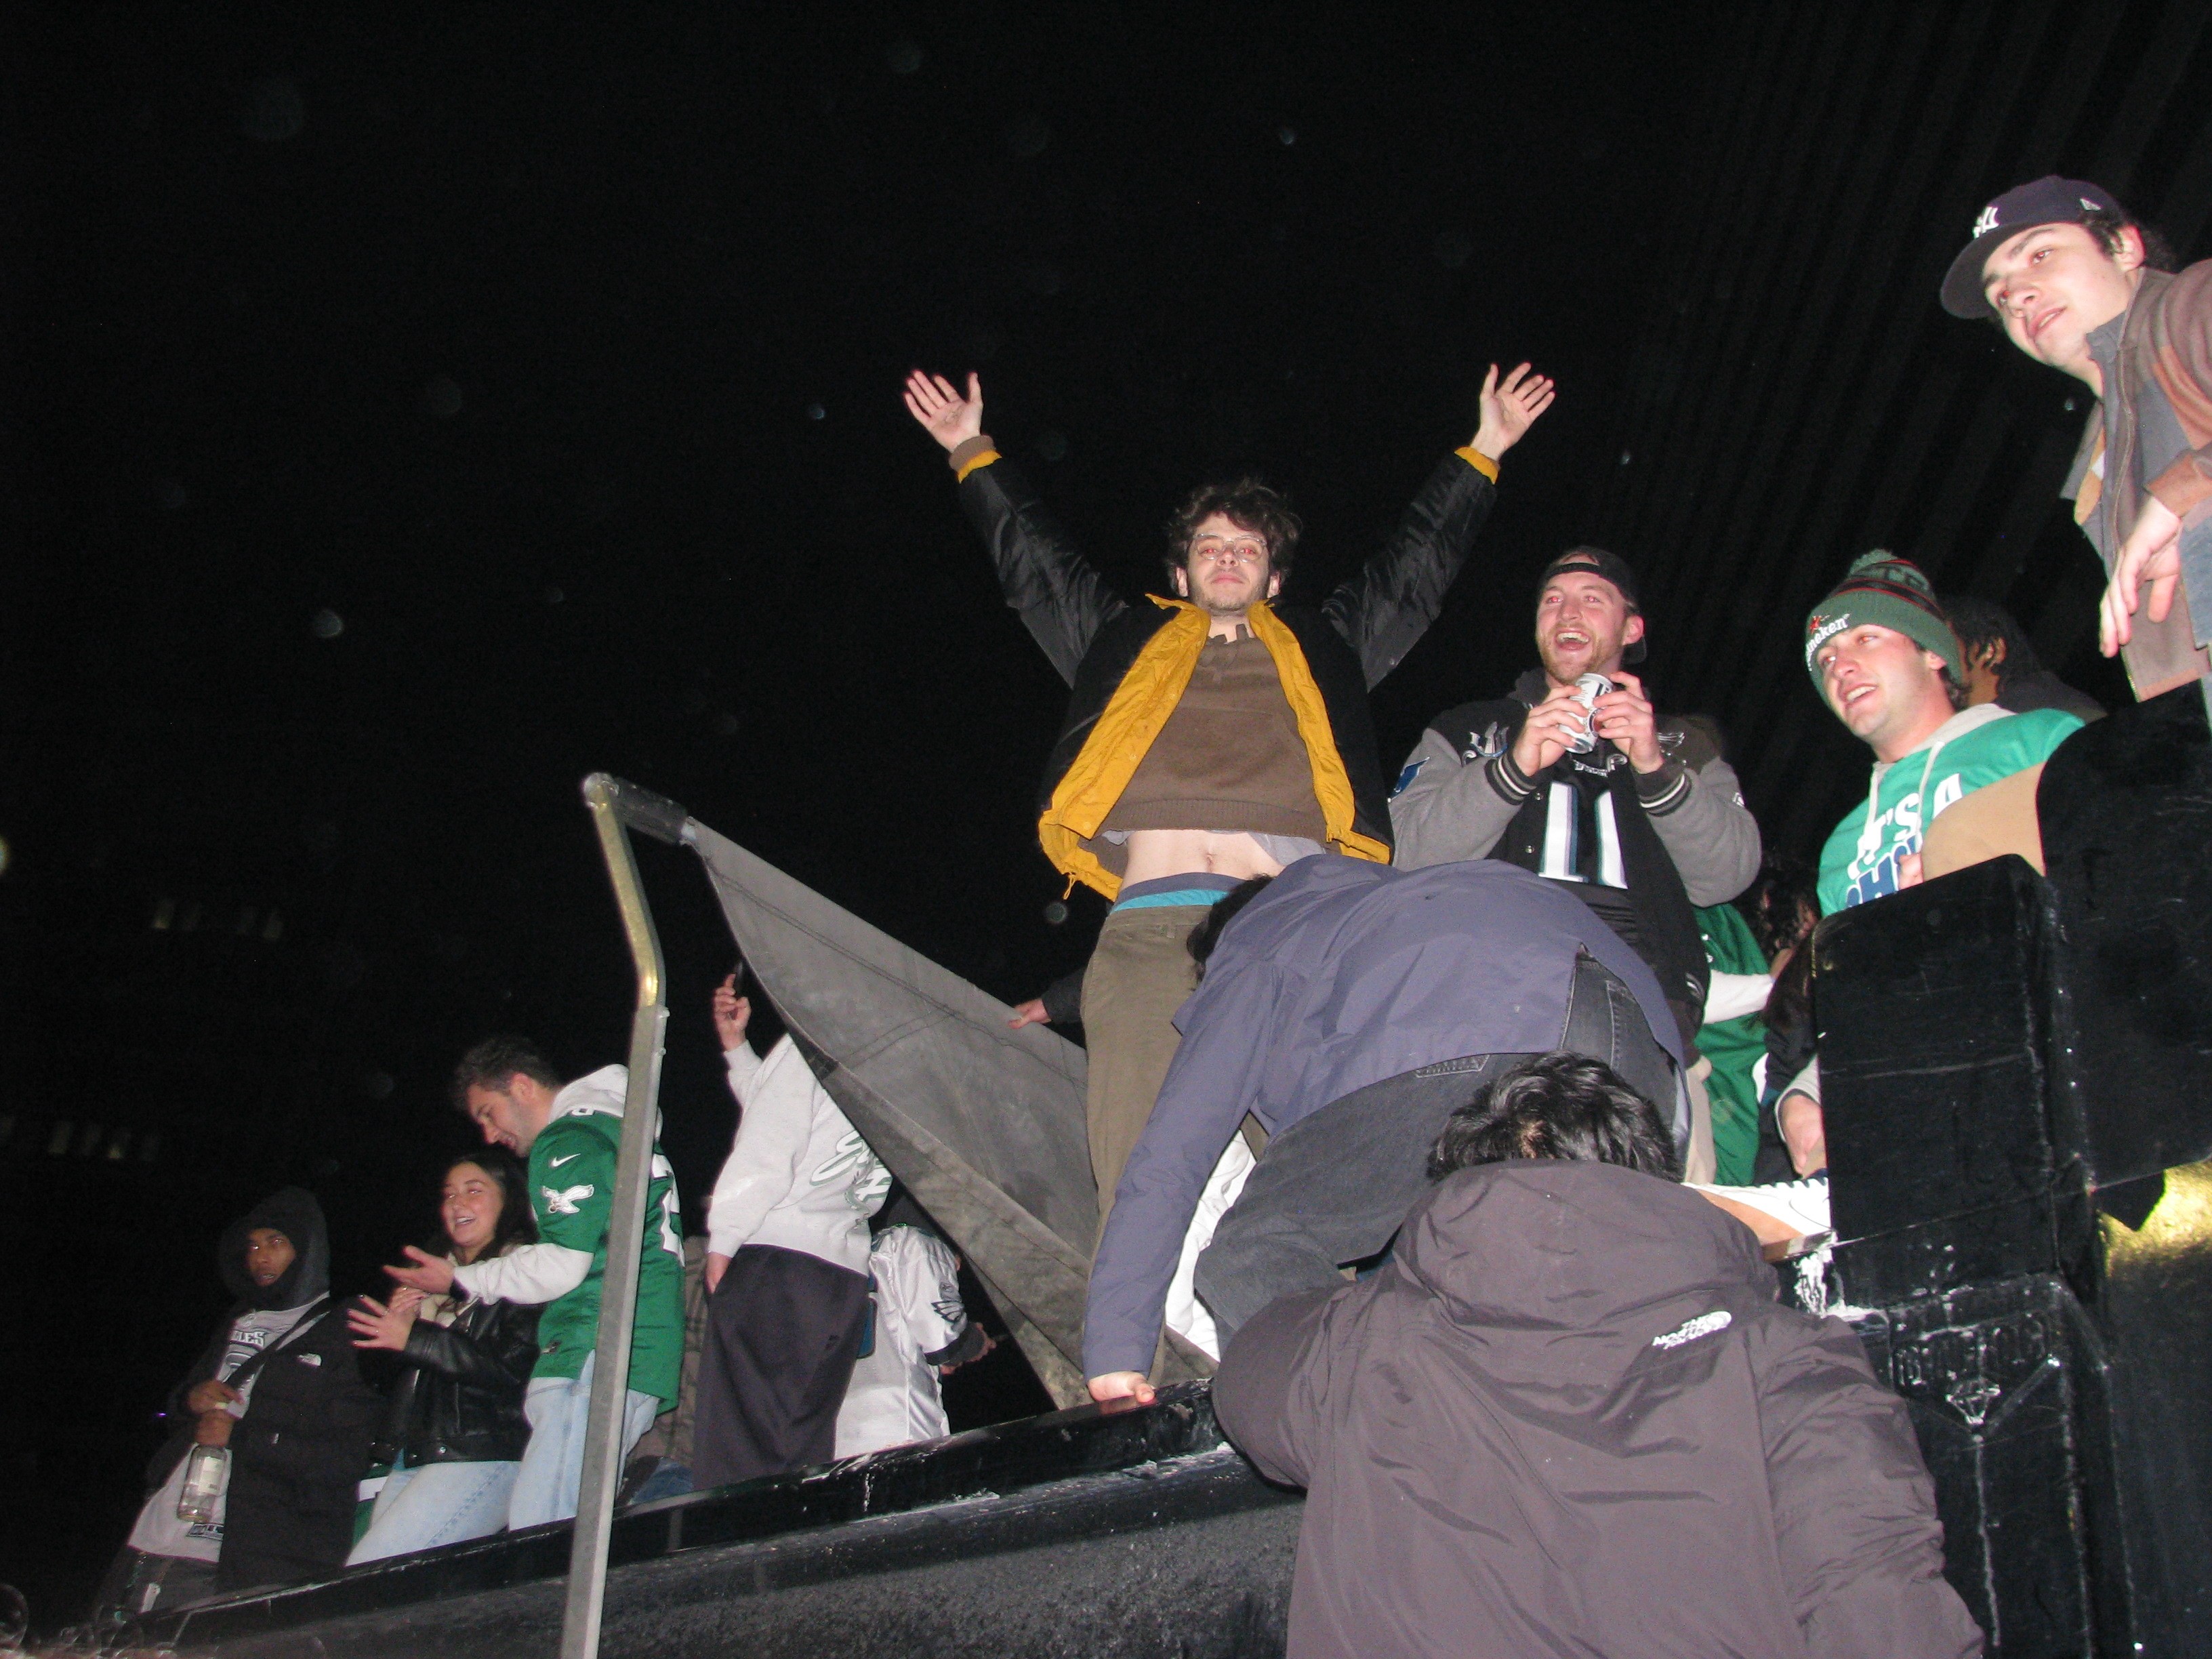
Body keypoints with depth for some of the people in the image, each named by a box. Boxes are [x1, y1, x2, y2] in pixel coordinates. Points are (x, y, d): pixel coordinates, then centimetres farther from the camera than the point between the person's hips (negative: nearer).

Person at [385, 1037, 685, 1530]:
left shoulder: (567, 1143, -4)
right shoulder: (617, 1127, 25)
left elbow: (562, 1266, -10)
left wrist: (461, 1280, 3)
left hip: (596, 1359, -10)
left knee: (538, 1539, -16)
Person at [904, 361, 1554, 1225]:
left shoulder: (1321, 647, 34)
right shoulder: (1127, 641, 34)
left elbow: (1418, 563, 41)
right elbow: (1033, 558, 42)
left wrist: (1482, 452, 45)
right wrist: (972, 452, 46)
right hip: (1147, 926, 0)